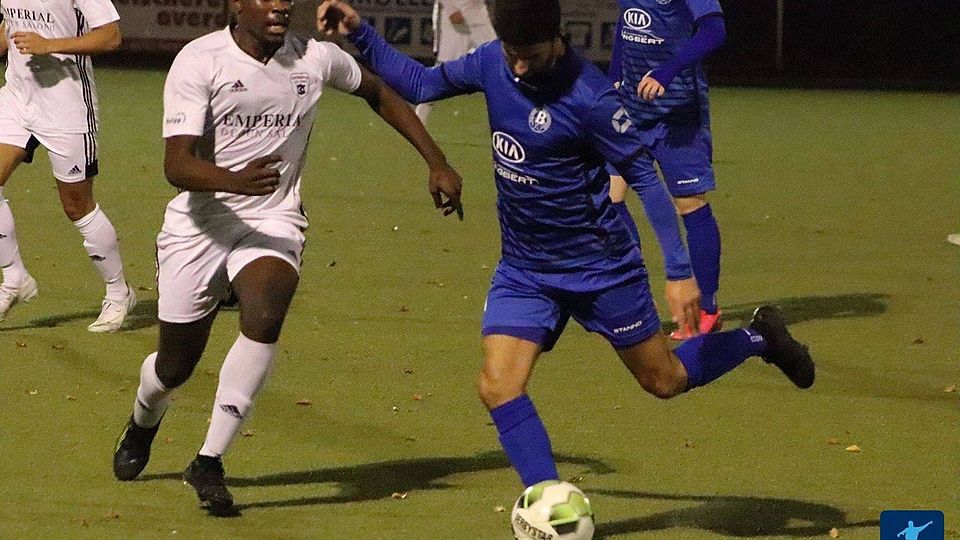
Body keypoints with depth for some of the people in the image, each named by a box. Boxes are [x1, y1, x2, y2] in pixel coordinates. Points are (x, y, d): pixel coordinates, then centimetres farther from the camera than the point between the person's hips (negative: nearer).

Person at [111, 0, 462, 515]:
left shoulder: (314, 58, -6)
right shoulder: (198, 62, -16)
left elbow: (380, 94, 15)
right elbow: (177, 165, -25)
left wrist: (437, 164, 11)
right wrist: (236, 181, -44)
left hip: (272, 221, 1)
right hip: (197, 223, -1)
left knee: (265, 317, -31)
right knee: (175, 365, 10)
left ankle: (209, 461, -21)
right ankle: (142, 423, 49)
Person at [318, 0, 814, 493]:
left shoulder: (588, 96, -25)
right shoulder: (492, 63, -8)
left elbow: (644, 177, -18)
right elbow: (421, 84, 9)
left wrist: (679, 271, -20)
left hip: (601, 266, -5)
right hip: (522, 269, 5)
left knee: (665, 380, 12)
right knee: (497, 386, -15)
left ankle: (759, 338, 39)